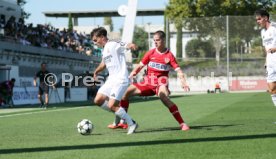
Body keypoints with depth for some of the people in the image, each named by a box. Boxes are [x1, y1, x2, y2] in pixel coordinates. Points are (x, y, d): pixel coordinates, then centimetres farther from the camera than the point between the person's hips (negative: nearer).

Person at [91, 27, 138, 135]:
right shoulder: (105, 49, 17)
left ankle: (131, 124, -4)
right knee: (98, 100, 3)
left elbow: (126, 45, -29)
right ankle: (118, 113, 16)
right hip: (111, 80, 9)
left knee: (112, 105, -17)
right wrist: (96, 72, 50)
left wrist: (130, 46, -52)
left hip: (120, 80, -9)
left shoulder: (114, 45, -11)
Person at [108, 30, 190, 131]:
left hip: (161, 82, -5)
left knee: (163, 96, -37)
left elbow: (178, 70, -14)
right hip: (148, 82, 5)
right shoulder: (151, 53, 3)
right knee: (126, 92, -2)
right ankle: (119, 122, 10)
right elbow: (140, 66, 10)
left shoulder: (169, 55, -8)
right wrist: (131, 75, -5)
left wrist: (183, 82, -30)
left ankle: (182, 124, -33)